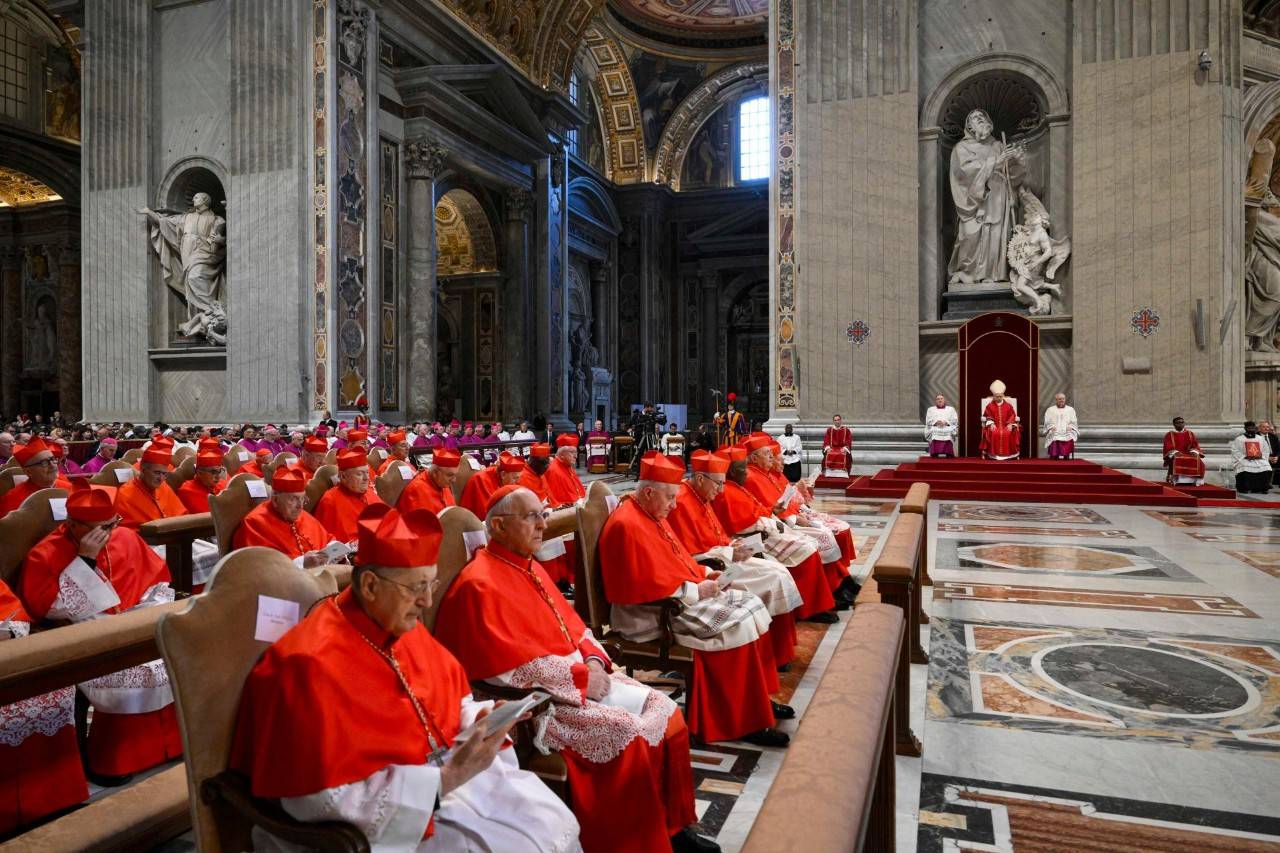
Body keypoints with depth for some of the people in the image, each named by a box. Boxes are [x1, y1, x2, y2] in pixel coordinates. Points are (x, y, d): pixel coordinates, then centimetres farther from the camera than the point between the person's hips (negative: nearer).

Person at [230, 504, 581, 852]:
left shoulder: (403, 624, -1)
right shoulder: (313, 664, -25)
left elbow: (450, 697, 15)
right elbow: (325, 800, -26)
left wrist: (478, 717, -8)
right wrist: (444, 779, -27)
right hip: (385, 816, -7)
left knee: (557, 822, 1)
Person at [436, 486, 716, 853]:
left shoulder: (530, 567, 13)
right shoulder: (479, 584, -16)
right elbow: (512, 665, -21)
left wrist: (593, 661, -4)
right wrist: (580, 676, -17)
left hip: (579, 675, 9)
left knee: (666, 713, -2)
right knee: (630, 737, -24)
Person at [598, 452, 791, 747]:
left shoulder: (652, 515, 10)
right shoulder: (627, 525, -21)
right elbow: (646, 587, -25)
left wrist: (704, 574, 3)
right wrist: (696, 590, -18)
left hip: (679, 597, 11)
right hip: (655, 612, -11)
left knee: (751, 605, 4)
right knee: (736, 625, -20)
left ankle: (756, 697, 11)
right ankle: (745, 721, -8)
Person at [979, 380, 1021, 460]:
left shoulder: (1008, 405, 9)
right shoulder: (989, 406, 7)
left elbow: (1012, 416, 7)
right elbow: (988, 417, 5)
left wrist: (1010, 424, -11)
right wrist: (991, 424, -13)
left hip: (1006, 426, 1)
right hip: (994, 426, -1)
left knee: (1009, 434, -31)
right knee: (993, 433, -34)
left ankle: (1008, 453, -20)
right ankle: (993, 453, -26)